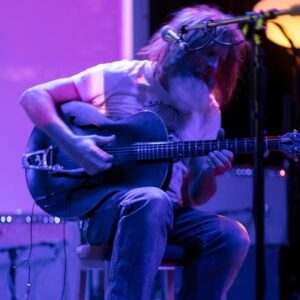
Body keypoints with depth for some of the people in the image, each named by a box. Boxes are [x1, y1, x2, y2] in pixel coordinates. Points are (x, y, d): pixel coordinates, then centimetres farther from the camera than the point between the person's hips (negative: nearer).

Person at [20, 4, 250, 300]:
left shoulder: (208, 111, 13)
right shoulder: (120, 78, 2)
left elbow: (195, 198, 13)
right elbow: (34, 96, 0)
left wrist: (208, 173, -10)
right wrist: (72, 143, -15)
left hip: (168, 212, 4)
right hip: (105, 206, -4)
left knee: (232, 236, -25)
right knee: (152, 200, -39)